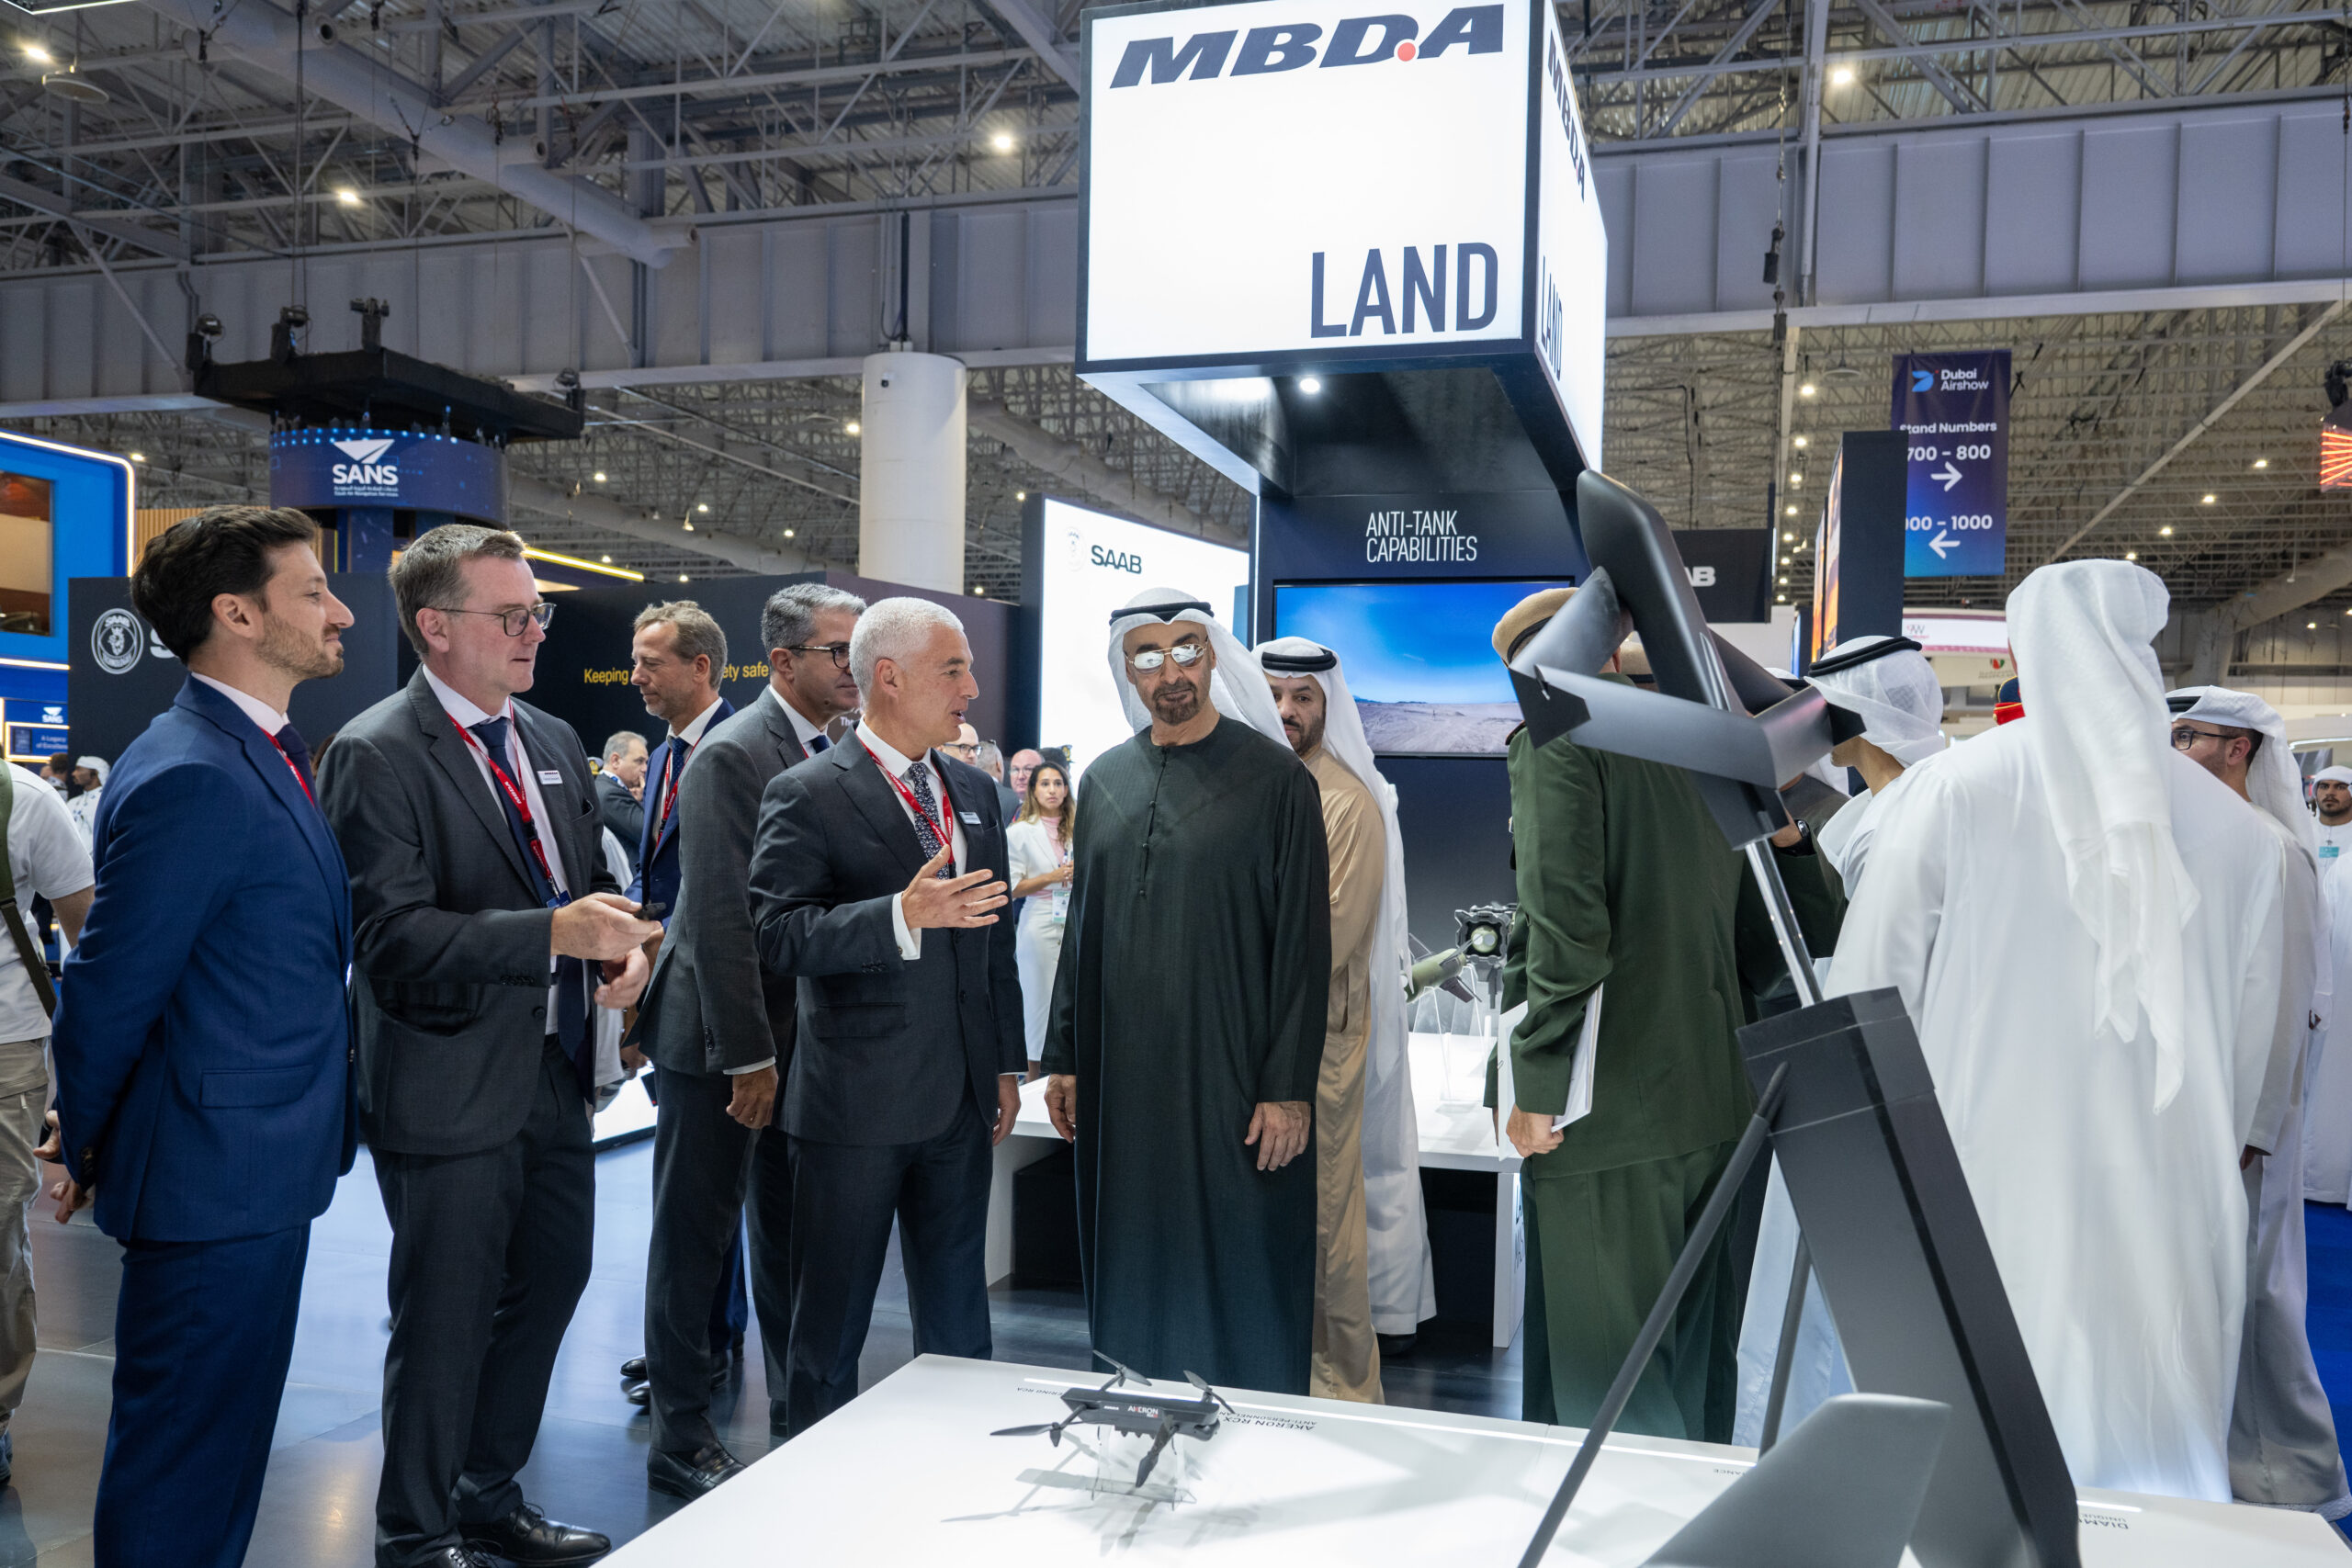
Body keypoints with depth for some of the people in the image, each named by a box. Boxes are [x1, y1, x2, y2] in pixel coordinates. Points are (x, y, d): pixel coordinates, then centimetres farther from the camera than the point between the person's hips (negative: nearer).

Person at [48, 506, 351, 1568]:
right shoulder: (191, 778, -21)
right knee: (181, 1474, 6)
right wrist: (85, 1149, -2)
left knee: (222, 1445, 21)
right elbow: (107, 989, -17)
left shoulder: (266, 754, 9)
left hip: (258, 1170, 9)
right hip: (215, 1179, -9)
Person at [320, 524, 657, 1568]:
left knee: (549, 1285, 19)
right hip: (452, 1091, -8)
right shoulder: (377, 754, -13)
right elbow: (395, 935, -21)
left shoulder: (553, 741, 11)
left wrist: (621, 944, -2)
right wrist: (553, 934, -31)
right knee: (445, 1320, 7)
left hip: (556, 1073, 8)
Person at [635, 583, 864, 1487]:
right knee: (696, 1236, 6)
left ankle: (797, 1414, 32)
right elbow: (720, 918, -20)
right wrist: (749, 1057, -20)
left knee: (789, 1233, 18)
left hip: (802, 1031, 7)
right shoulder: (732, 755, -17)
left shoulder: (838, 753, 7)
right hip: (721, 1038, -7)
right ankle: (682, 1440, 20)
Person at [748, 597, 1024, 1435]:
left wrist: (1006, 1064, 13)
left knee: (959, 1324, 17)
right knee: (830, 1329, 9)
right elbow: (779, 934, -19)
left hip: (961, 1103, 6)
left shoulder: (975, 790, 11)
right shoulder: (806, 794, -9)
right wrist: (903, 916, -31)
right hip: (855, 1106, -6)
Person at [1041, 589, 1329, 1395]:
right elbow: (1082, 928, 14)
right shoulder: (1105, 781, 10)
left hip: (1232, 1080, -4)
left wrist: (1289, 1087, -12)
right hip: (1121, 1081, 5)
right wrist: (1063, 1057, 10)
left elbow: (1304, 941, -8)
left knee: (1240, 1288, 4)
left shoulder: (1274, 778, -5)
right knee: (1135, 1277, 12)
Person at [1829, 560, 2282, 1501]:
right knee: (2152, 1462, 13)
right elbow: (2248, 1044, 10)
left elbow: (1866, 994, -3)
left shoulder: (1949, 791, -7)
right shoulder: (2237, 828, 2)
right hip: (2162, 1209, 3)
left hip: (1982, 1183, -2)